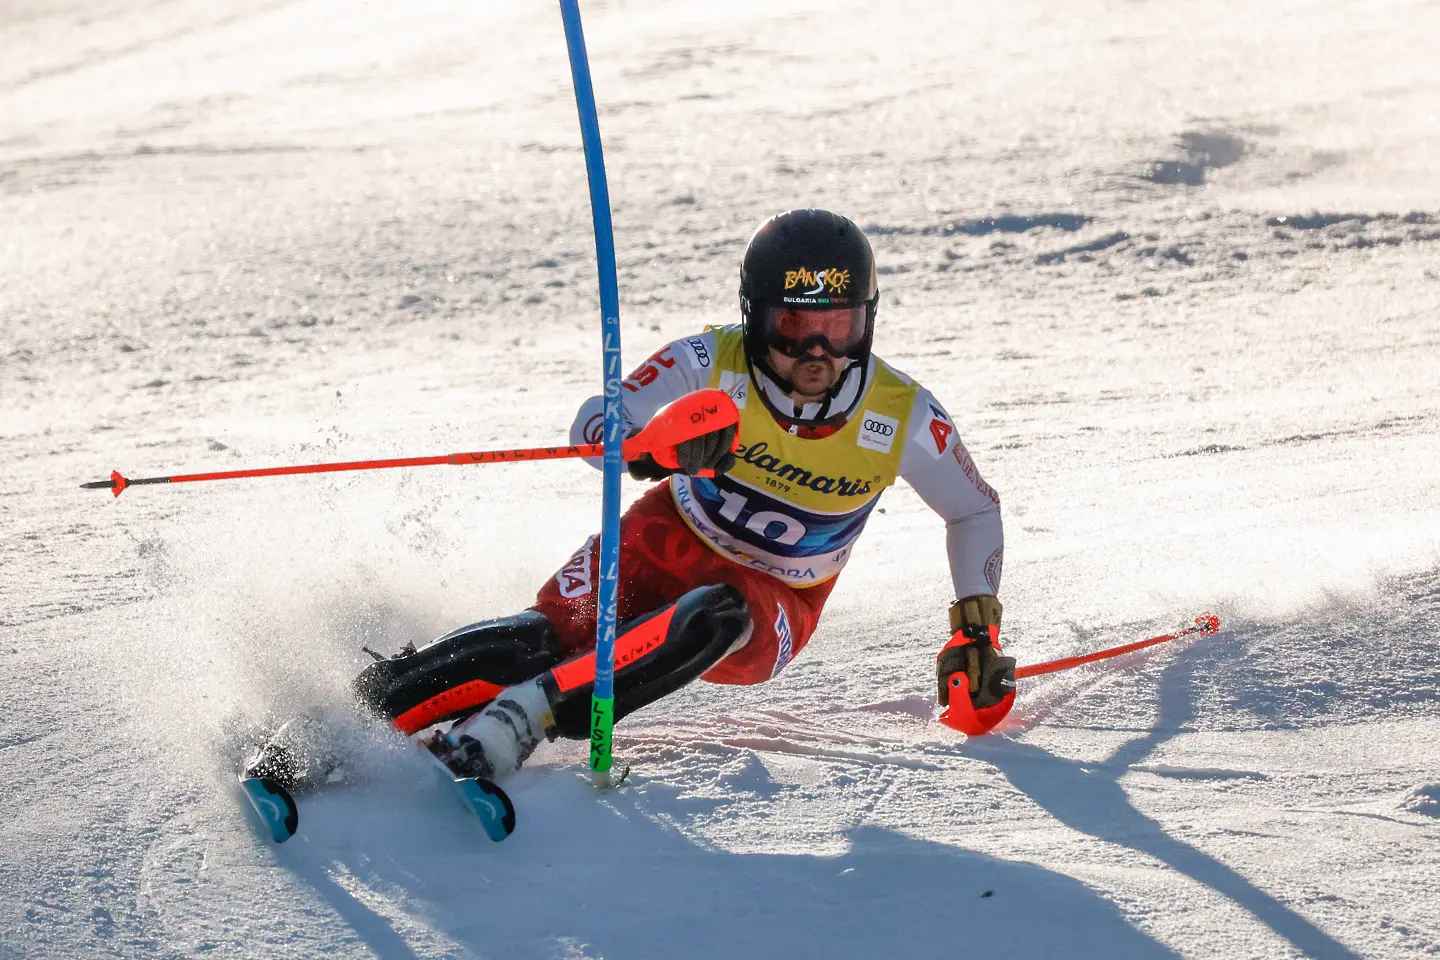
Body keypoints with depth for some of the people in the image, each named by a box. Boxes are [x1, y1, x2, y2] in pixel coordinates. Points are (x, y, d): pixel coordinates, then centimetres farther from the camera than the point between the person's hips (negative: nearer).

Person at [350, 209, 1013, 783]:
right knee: (546, 634, -29)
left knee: (713, 619, -38)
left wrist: (976, 625, -8)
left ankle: (515, 723, -44)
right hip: (667, 545, 0)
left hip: (769, 606, 0)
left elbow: (976, 511, 1)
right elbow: (593, 423, -21)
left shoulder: (901, 418, -17)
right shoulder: (714, 364, -18)